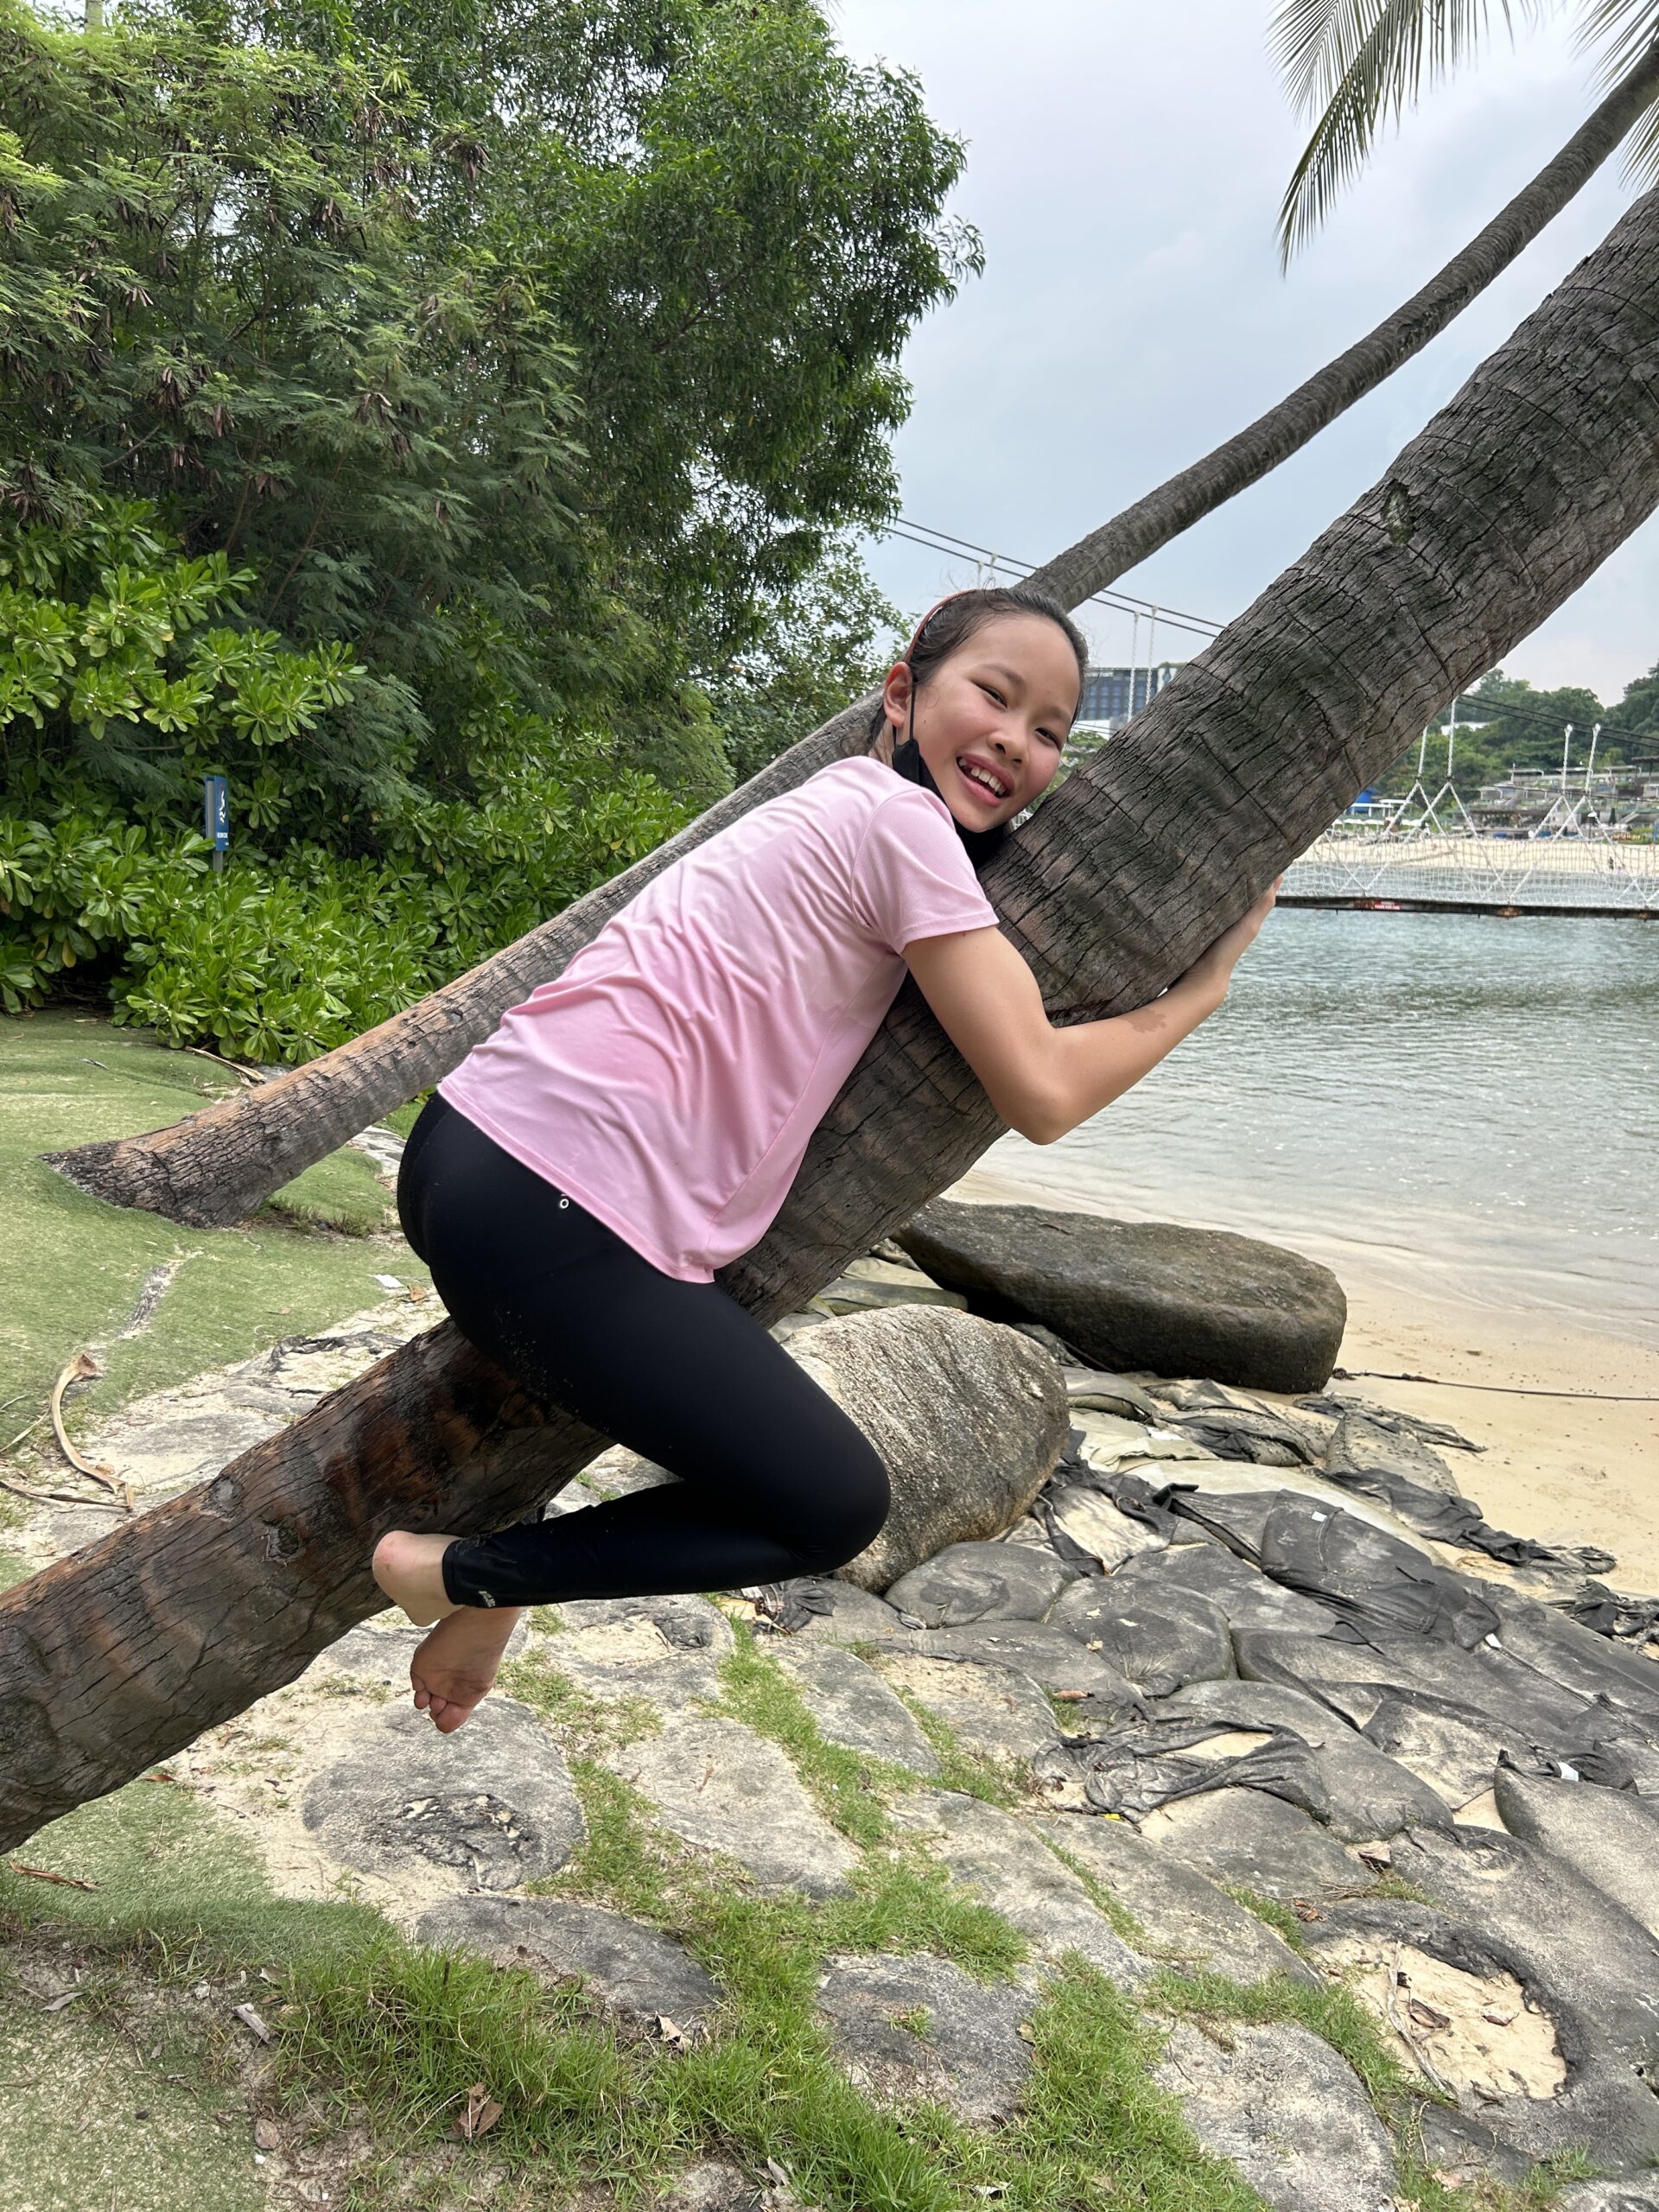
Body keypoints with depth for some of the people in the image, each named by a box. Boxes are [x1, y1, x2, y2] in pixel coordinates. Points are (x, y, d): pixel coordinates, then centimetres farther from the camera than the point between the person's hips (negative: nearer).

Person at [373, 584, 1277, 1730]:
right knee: (835, 1509, 5)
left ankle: (491, 1573, 26)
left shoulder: (835, 811, 23)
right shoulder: (903, 819, -6)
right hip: (547, 1215, -10)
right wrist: (1205, 984, 7)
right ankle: (468, 1571, 6)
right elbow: (1042, 1090, -8)